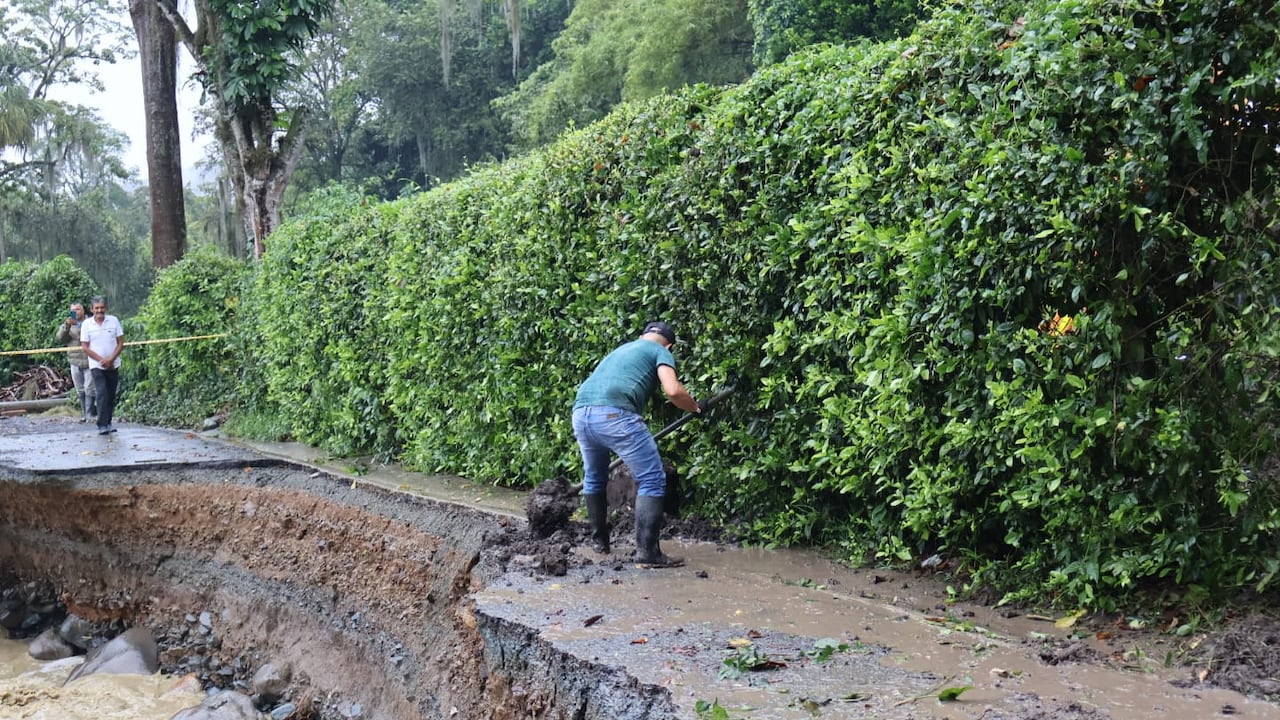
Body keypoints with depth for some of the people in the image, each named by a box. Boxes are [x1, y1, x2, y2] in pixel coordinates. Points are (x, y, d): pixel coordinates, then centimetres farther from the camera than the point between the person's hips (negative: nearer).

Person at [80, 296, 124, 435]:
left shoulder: (113, 321, 2)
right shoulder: (86, 324, -2)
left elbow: (120, 342, 2)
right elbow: (85, 347, -3)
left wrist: (111, 359, -10)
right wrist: (102, 360, -12)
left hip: (113, 365, 3)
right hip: (96, 365, -3)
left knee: (111, 395, 8)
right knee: (102, 394, -14)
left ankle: (108, 422, 19)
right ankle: (102, 425, -14)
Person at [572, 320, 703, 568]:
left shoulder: (621, 349, 37)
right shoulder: (661, 352, 16)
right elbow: (673, 390, -4)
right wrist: (696, 407, 16)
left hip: (580, 411, 7)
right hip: (613, 414, -7)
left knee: (593, 478, 28)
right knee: (652, 480, 3)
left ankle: (599, 539, 39)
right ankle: (647, 552, -1)